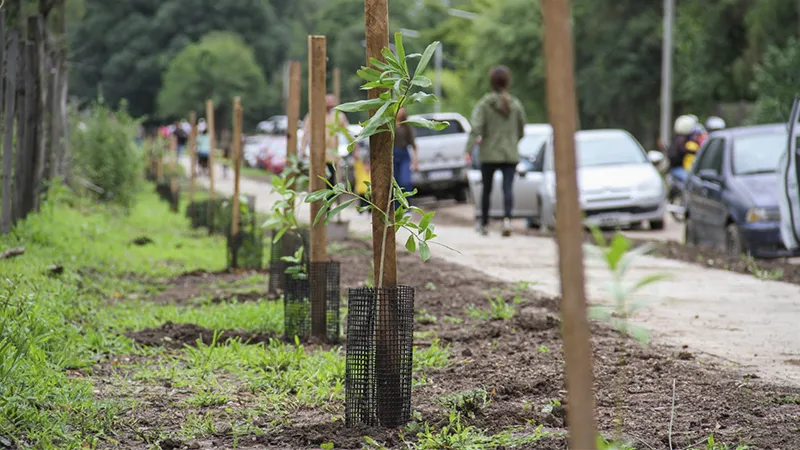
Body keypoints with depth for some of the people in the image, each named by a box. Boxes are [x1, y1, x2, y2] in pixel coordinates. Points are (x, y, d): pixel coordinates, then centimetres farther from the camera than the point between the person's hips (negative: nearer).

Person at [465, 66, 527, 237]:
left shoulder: (484, 104, -5)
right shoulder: (516, 104, 3)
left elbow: (476, 128, -17)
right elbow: (521, 131, 11)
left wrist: (468, 150, -21)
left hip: (489, 154, -1)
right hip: (510, 155, 1)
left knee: (487, 190, 15)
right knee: (508, 188, -8)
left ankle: (484, 224, 27)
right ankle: (507, 218, -32)